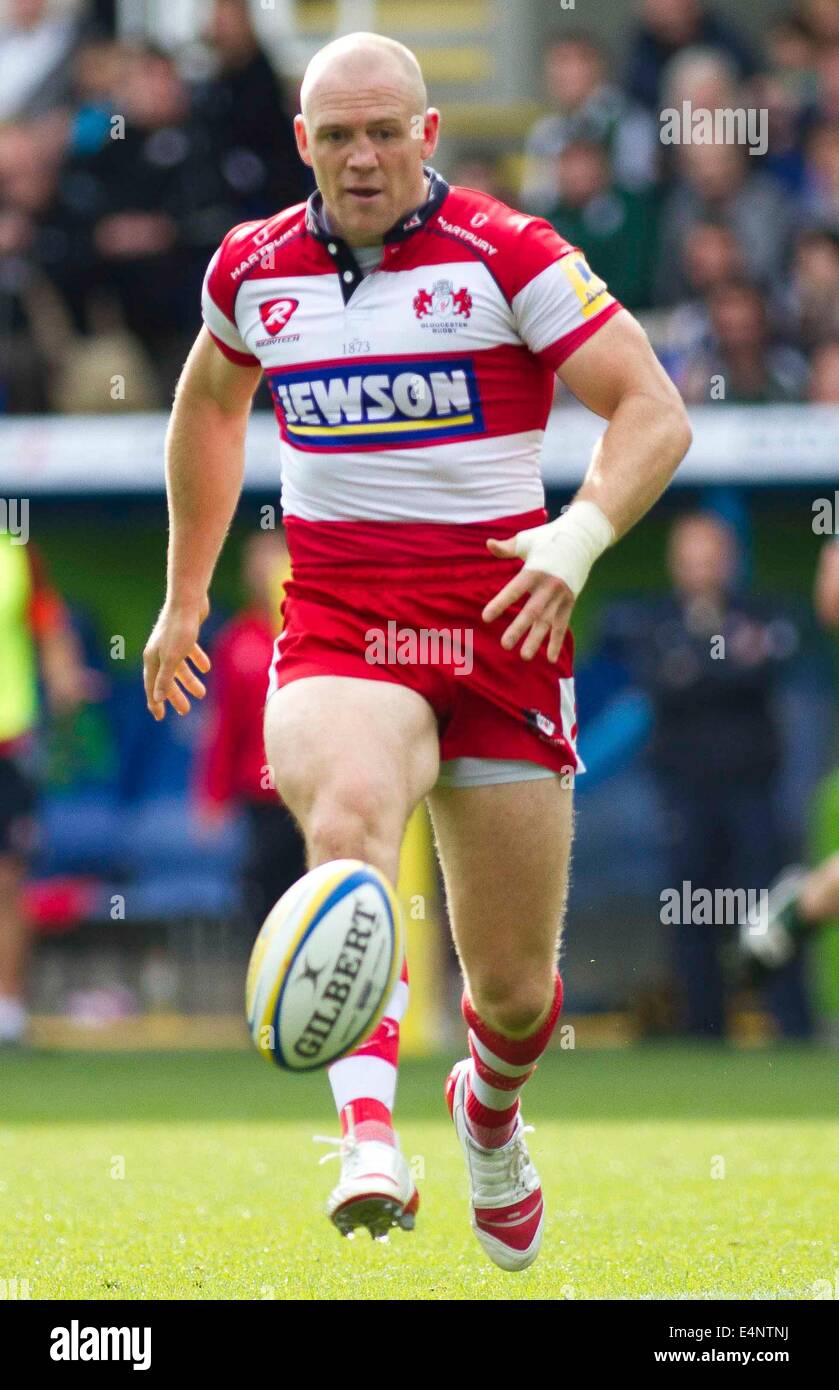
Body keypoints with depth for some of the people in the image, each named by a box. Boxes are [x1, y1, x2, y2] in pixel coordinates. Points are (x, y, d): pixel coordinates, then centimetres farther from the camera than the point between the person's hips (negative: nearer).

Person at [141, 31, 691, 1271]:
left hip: (501, 623, -1)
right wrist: (185, 595, 31)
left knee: (516, 987, 4)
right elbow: (210, 403, 28)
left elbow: (655, 412, -8)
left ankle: (490, 1111, 42)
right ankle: (369, 1136, -51)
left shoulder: (507, 257, -5)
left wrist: (580, 538, -26)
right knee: (350, 816, -35)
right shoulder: (255, 270, 7)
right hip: (336, 626, 1)